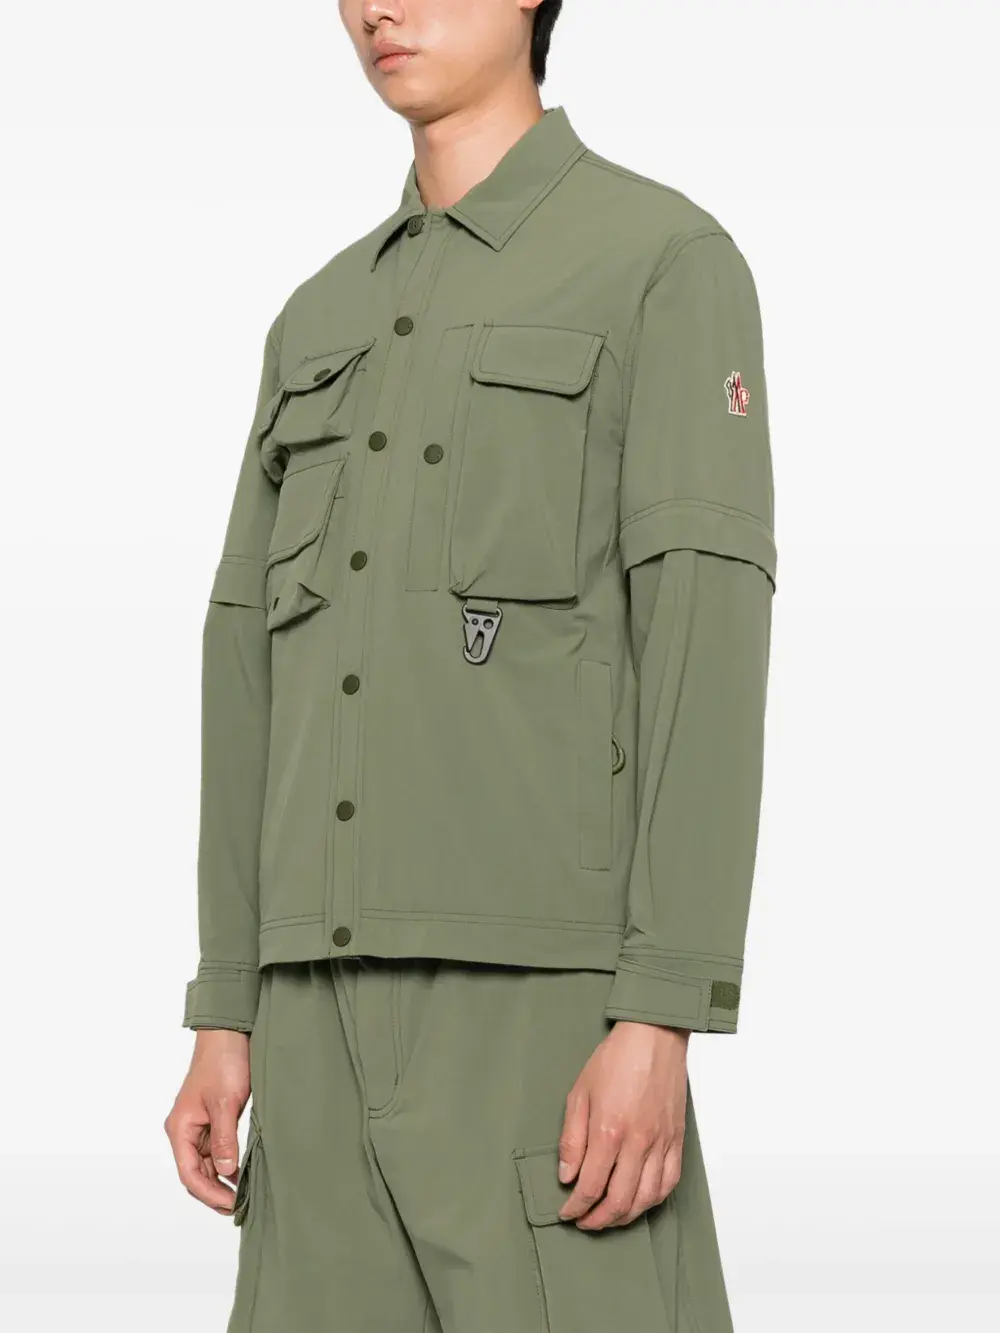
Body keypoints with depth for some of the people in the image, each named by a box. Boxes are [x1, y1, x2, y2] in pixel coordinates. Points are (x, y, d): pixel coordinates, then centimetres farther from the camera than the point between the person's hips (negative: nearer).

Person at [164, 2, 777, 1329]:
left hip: (544, 982, -7)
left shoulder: (672, 261, -2)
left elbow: (711, 641, -11)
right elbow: (257, 672, 17)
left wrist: (660, 1023, -20)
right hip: (347, 992, 7)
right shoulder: (329, 321, 20)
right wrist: (227, 1021, 11)